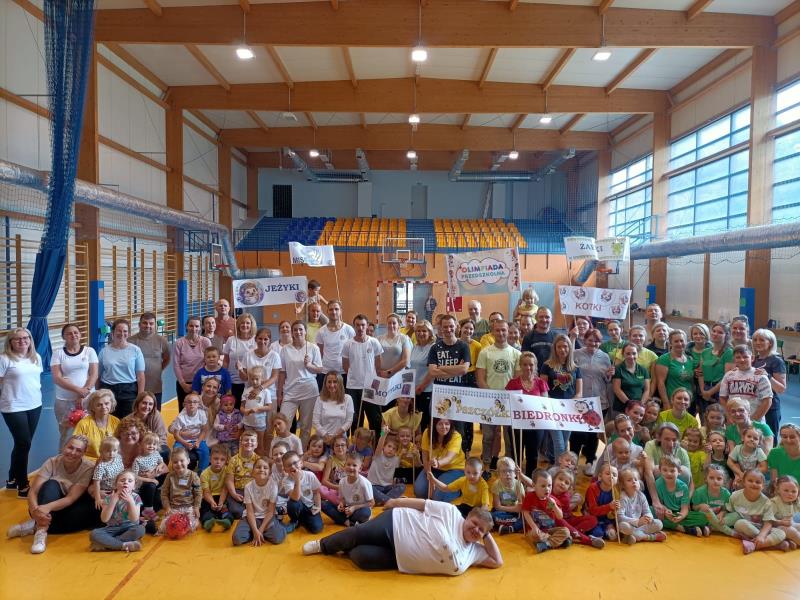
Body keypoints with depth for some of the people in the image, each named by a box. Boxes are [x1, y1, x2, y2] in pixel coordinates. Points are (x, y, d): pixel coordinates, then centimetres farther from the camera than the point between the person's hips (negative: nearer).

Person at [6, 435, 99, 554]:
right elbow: (33, 492, -20)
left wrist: (48, 507, -43)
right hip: (46, 510, 1)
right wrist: (35, 510, -41)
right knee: (51, 484, -28)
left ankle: (35, 526, -28)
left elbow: (71, 498, -24)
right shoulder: (52, 462, -13)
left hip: (69, 508, 0)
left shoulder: (88, 468, -17)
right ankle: (41, 531, -40)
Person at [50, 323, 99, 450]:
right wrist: (78, 389, -16)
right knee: (66, 433, 3)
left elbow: (94, 375, -1)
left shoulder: (89, 351, 4)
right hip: (64, 400, 0)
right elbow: (56, 378, -6)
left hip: (87, 399, 0)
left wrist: (83, 395, -12)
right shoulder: (58, 353, 3)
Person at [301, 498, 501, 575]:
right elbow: (424, 504, -5)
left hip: (399, 558, 2)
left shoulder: (474, 551, 2)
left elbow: (497, 562, 1)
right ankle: (323, 545, 18)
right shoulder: (451, 512, -10)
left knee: (362, 558, -17)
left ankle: (347, 551, 18)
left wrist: (488, 536, -7)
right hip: (397, 523, -2)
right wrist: (398, 502, -4)